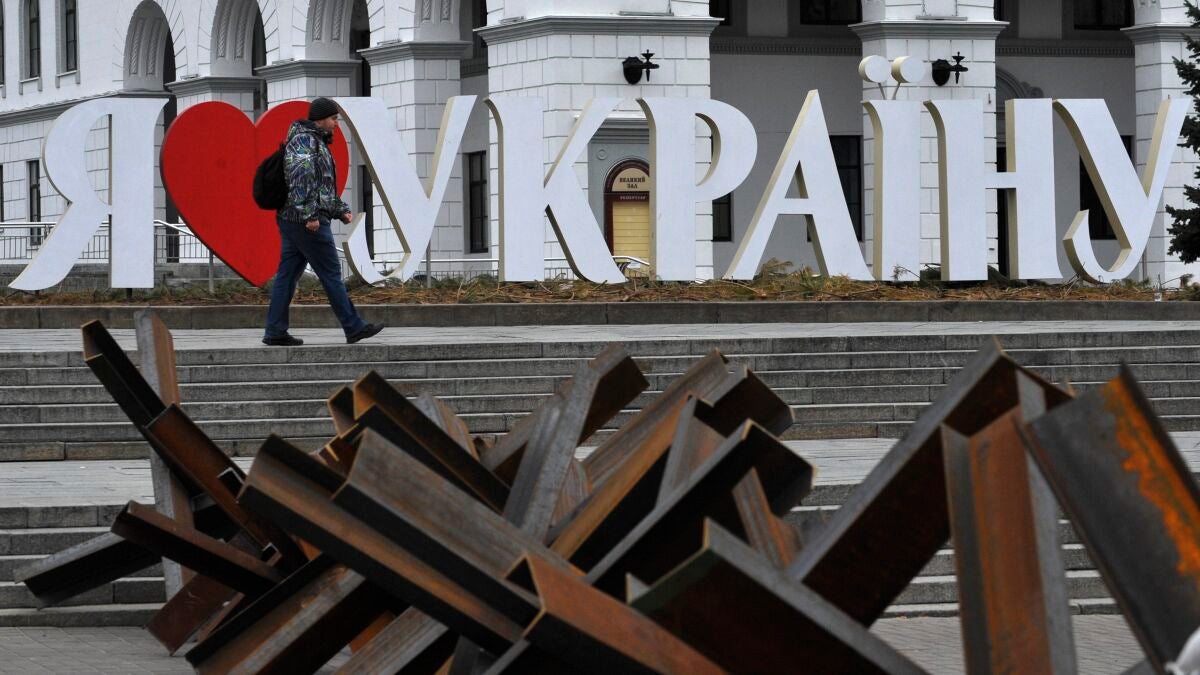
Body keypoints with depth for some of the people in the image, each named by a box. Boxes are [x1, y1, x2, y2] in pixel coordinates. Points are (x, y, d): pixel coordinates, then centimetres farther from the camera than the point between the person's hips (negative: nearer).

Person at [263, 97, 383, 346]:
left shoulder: (316, 142, 22)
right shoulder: (304, 139, -11)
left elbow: (324, 185, 30)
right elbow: (301, 176, -23)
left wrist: (341, 210, 20)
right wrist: (310, 214, -26)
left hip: (291, 221, 10)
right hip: (308, 222, -10)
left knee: (287, 275, 6)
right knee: (331, 274, -4)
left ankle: (275, 332, 5)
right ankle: (354, 327, 1)